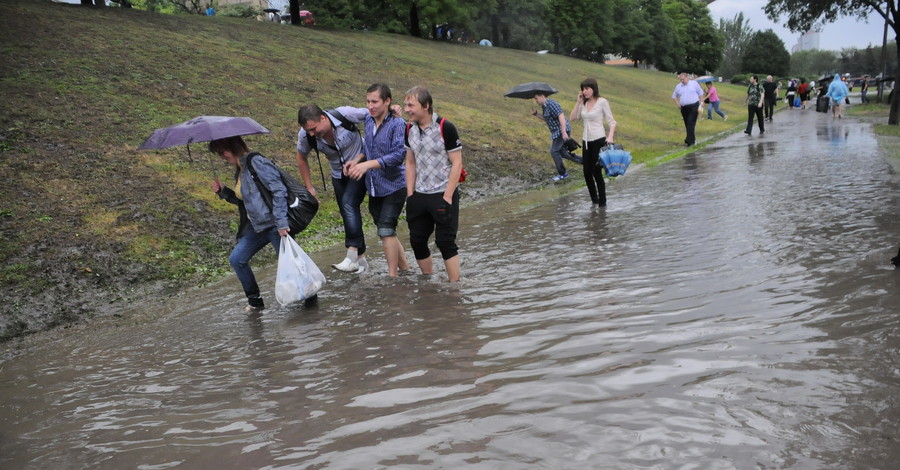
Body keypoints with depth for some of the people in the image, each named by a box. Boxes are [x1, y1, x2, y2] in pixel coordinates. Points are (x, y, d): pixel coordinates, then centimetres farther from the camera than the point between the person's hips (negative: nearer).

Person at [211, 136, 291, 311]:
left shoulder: (256, 162, -14)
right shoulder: (239, 171, 15)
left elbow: (279, 190, -21)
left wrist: (281, 222, -27)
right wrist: (223, 191, 9)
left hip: (275, 224, -10)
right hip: (257, 226, 10)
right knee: (236, 259, 9)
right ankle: (255, 300, 21)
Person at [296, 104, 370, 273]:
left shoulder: (345, 115, -29)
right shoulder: (305, 135, -17)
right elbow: (302, 158, 3)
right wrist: (309, 187, 5)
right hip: (338, 175, 5)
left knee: (349, 203, -25)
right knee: (349, 215, 7)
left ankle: (352, 257, -31)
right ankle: (361, 258, 22)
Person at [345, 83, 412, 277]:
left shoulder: (397, 124, -16)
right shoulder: (368, 120, 5)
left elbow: (399, 155, -25)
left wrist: (368, 164, -31)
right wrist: (356, 160, -2)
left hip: (393, 186, -8)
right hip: (374, 187, 8)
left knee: (386, 230, -13)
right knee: (384, 230, 14)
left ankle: (392, 276, -4)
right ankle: (405, 268, 29)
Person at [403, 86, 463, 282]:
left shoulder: (445, 127, -13)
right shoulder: (410, 129, 4)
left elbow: (457, 164, -13)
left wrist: (447, 196, -16)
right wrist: (410, 194, 6)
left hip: (443, 195, -6)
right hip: (419, 196, 6)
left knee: (445, 242, -5)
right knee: (417, 241, 8)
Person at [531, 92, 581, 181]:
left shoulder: (551, 104, -18)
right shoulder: (544, 106, 12)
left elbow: (561, 117, -25)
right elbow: (546, 119, 25)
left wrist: (564, 133, -30)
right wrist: (535, 114, 11)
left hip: (562, 130, -10)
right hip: (556, 132, 10)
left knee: (554, 151, -9)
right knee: (561, 151, 12)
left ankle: (563, 174, -1)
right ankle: (583, 161, 20)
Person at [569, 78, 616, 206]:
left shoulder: (602, 102, -6)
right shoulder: (584, 103, 10)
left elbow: (611, 122, -6)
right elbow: (572, 118, 4)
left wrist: (610, 136, -21)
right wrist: (578, 102, -1)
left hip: (599, 140, -6)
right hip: (586, 141, 6)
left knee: (597, 172, -6)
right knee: (587, 172, 6)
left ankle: (602, 203, 5)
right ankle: (594, 200, 22)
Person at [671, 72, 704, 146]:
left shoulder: (694, 84, 2)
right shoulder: (678, 86, 9)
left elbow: (701, 93, 7)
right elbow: (674, 96, 21)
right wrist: (677, 104, 6)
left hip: (693, 107, -4)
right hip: (684, 108, 4)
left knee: (691, 123, -14)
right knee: (687, 124, 7)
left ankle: (689, 140, -20)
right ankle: (692, 139, 19)